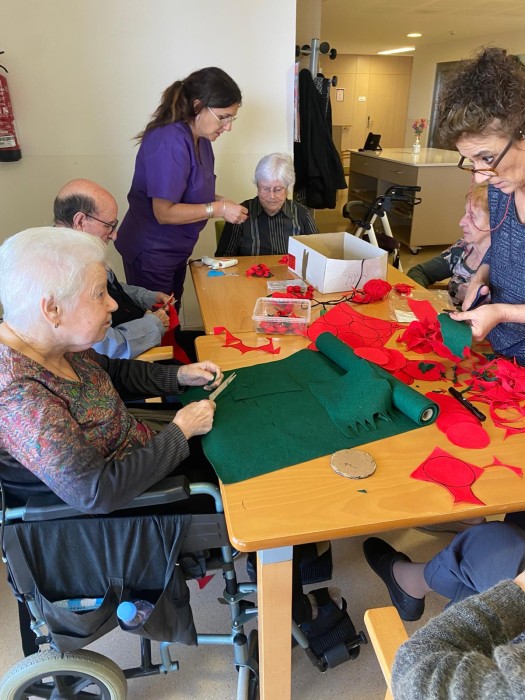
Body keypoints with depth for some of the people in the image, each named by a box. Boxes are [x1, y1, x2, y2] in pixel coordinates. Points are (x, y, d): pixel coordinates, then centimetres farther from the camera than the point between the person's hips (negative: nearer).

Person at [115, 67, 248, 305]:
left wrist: (218, 200, -5)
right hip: (150, 253, -8)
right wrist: (218, 209, -22)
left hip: (176, 250, 8)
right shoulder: (170, 142, -24)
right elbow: (164, 212, -26)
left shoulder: (200, 138, 2)